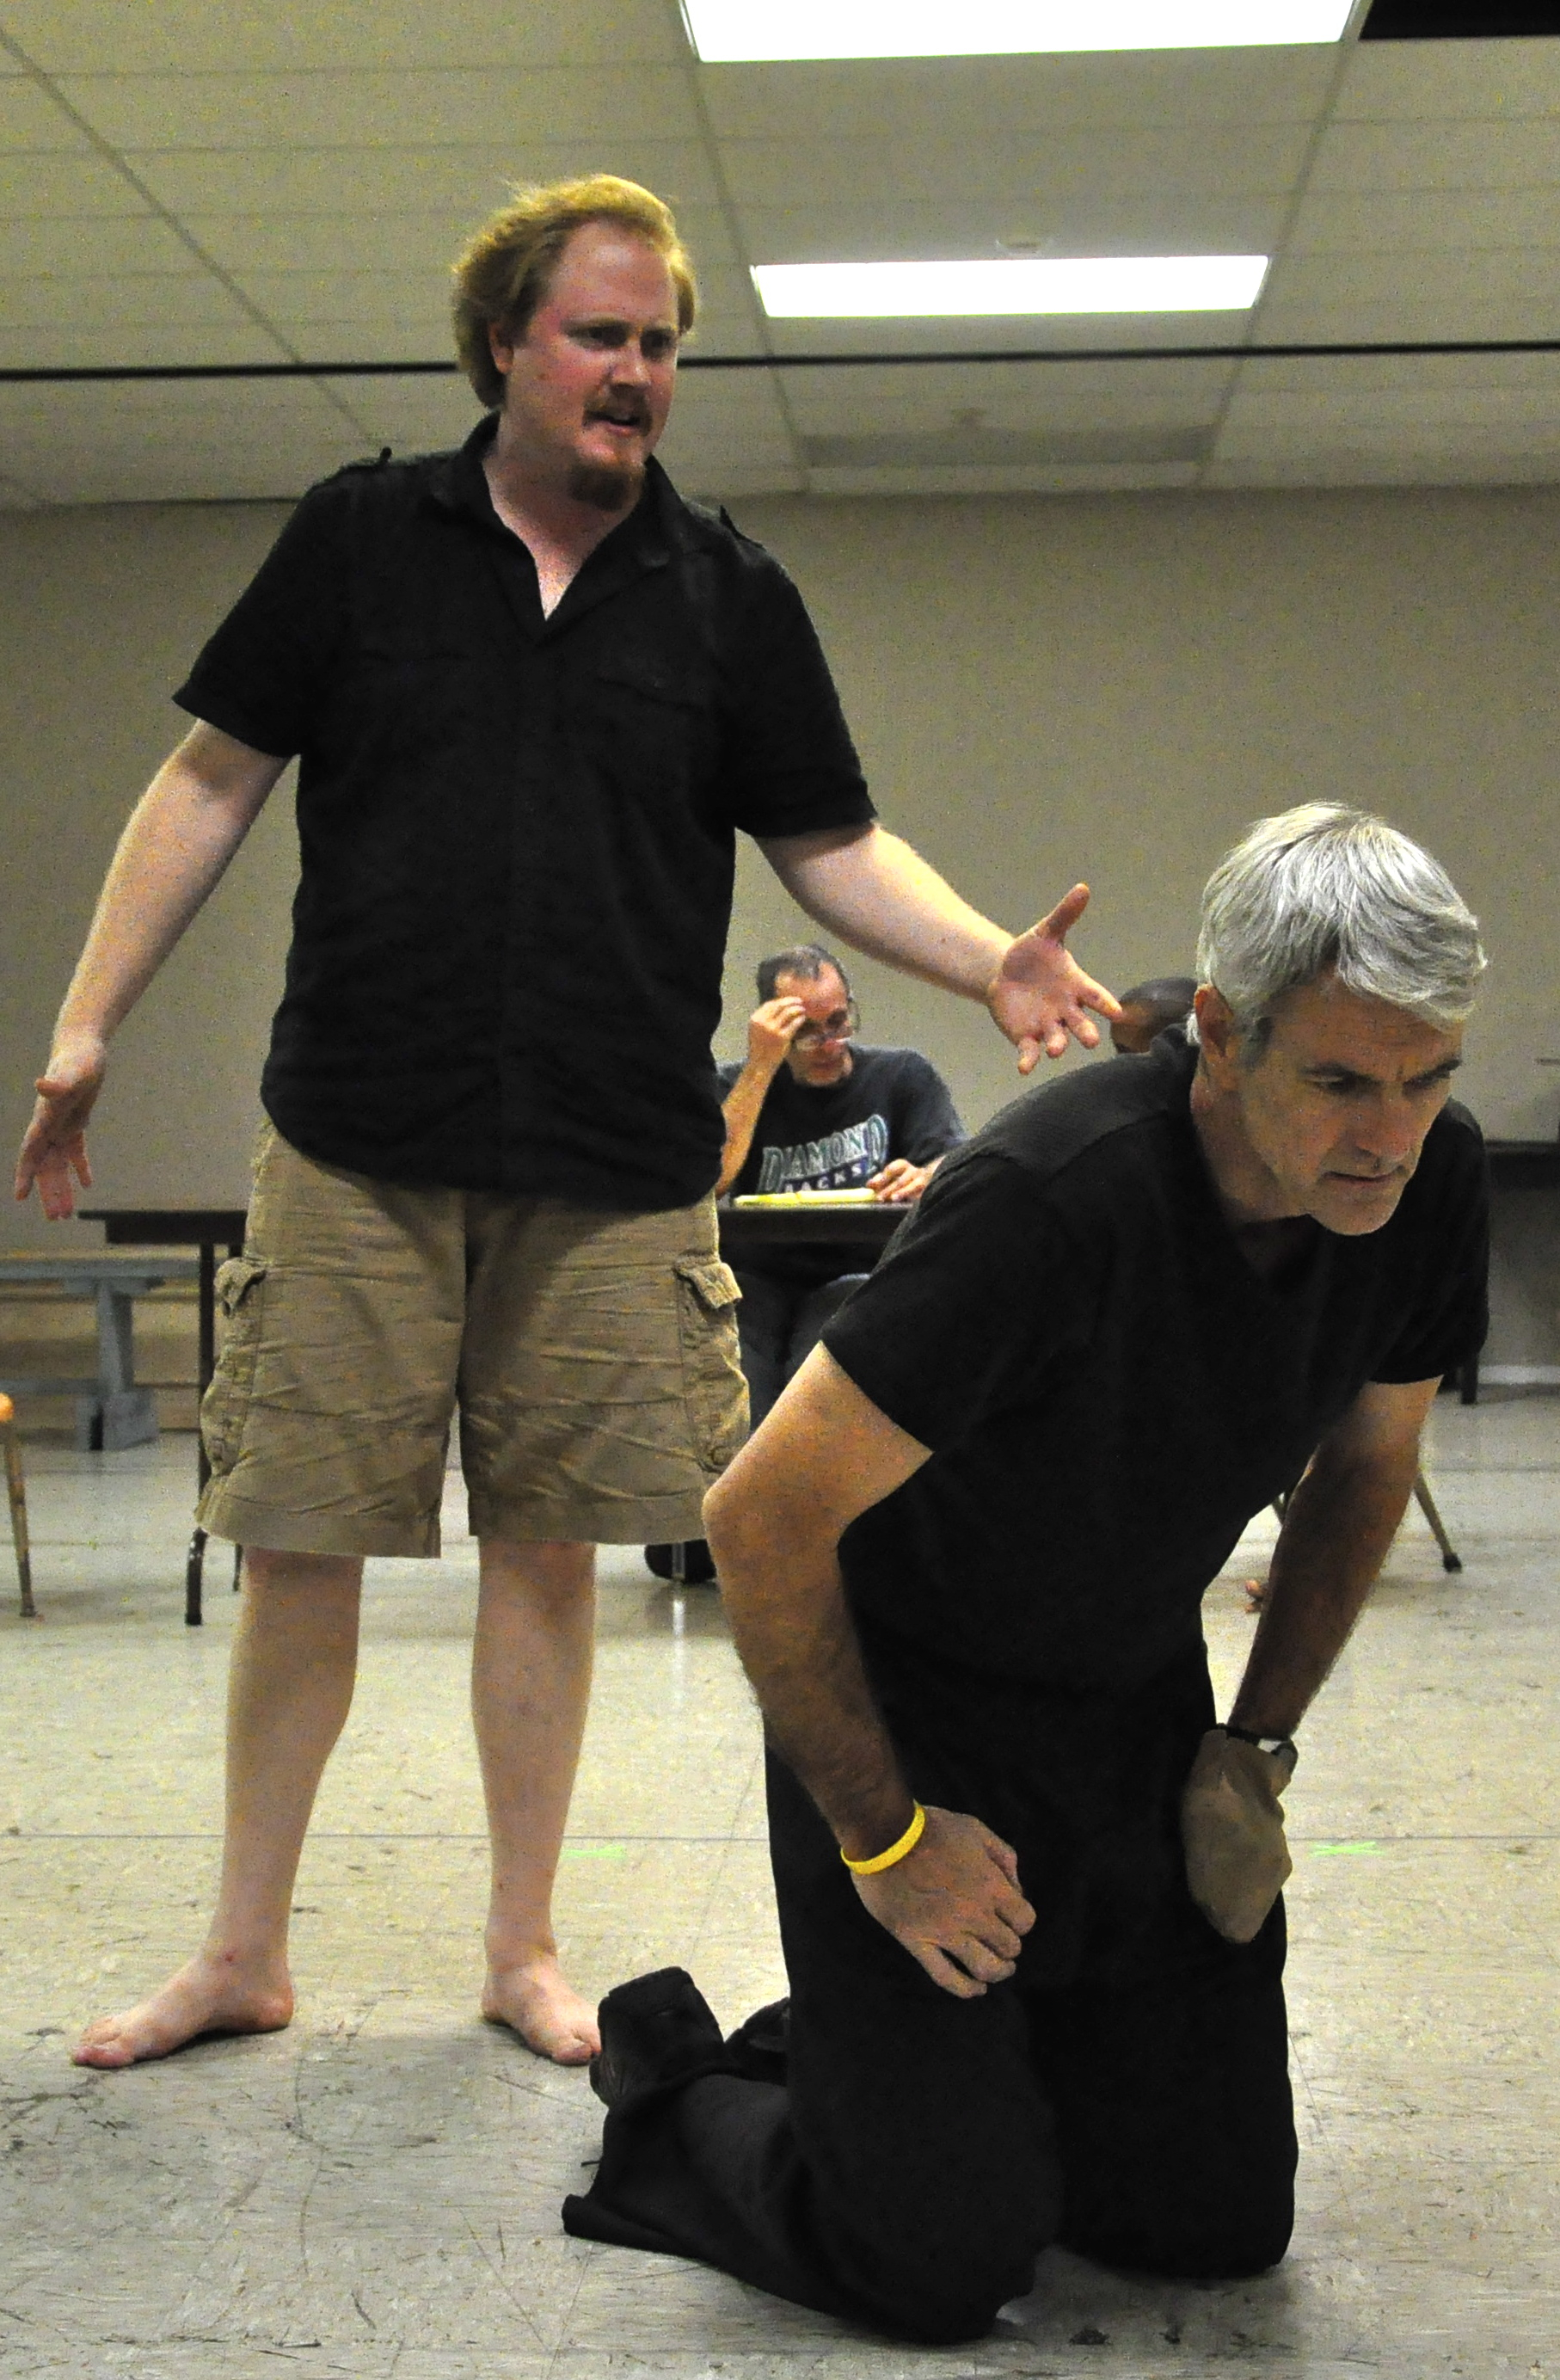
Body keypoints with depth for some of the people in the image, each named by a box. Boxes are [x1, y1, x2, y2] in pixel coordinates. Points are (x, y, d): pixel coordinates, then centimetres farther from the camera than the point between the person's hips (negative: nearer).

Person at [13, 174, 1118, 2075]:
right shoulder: (359, 538, 5)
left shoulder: (730, 597, 7)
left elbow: (832, 846, 9)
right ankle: (243, 1950, 21)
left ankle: (522, 1950, 24)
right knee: (300, 1546, 3)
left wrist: (991, 962, -9)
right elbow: (214, 780, 7)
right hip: (358, 1147, 0)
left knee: (548, 1549, 8)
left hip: (614, 1167, 1)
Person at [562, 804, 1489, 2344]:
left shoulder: (1431, 1181, -13)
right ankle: (678, 2092, 21)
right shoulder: (1051, 1203, -34)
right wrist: (883, 1838, -17)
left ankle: (887, 2061, 30)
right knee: (947, 2261, -9)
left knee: (1220, 2223, 6)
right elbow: (763, 1519, -26)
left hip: (1138, 1700, 6)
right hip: (908, 1706, -6)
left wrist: (1257, 1747, 4)